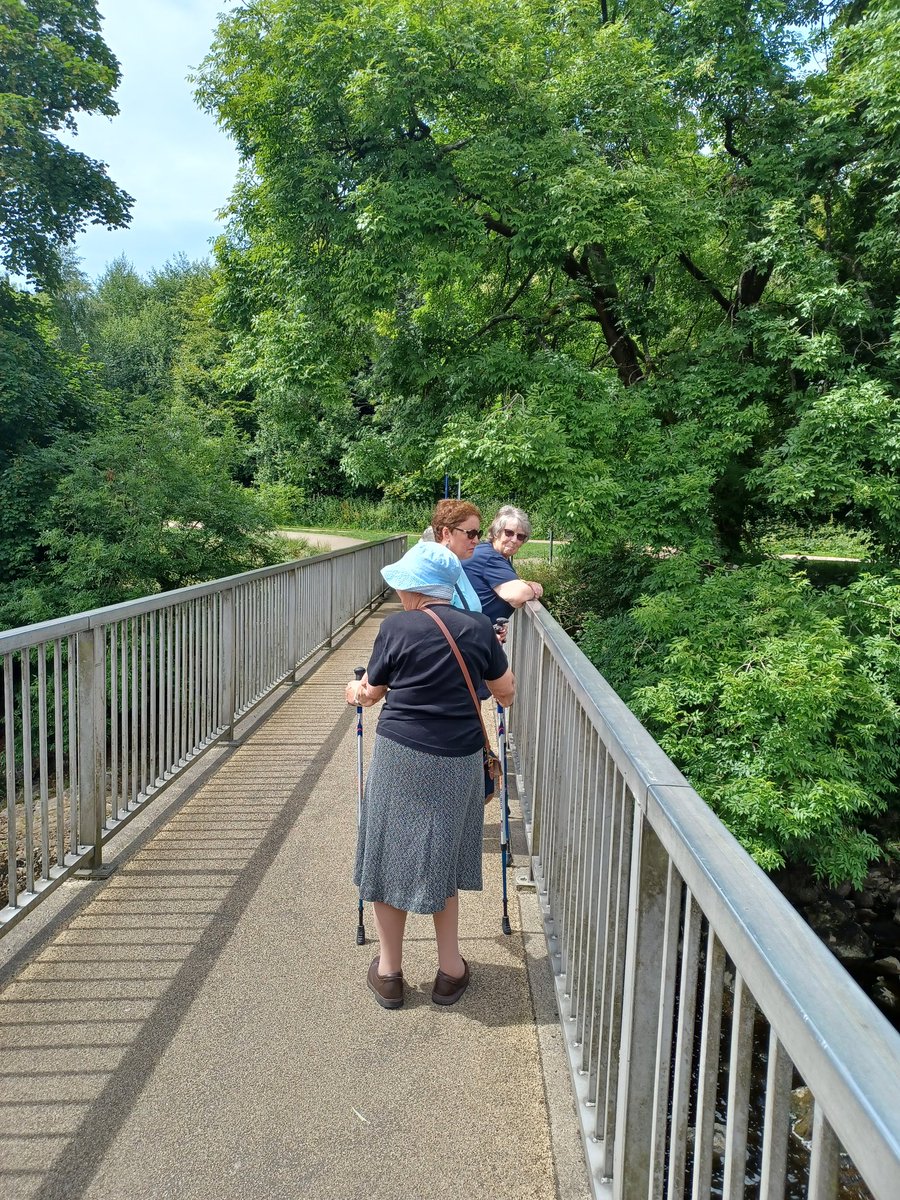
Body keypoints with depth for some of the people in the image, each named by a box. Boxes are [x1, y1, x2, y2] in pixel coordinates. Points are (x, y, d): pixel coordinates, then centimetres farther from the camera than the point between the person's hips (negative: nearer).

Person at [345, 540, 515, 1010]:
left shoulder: (396, 628, -7)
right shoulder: (478, 628, -1)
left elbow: (370, 694, 5)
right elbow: (506, 692, 10)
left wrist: (355, 689, 28)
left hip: (400, 756, -2)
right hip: (459, 762, 3)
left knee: (390, 855, 13)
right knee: (442, 859, 18)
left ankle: (389, 972, 26)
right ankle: (450, 970, 27)